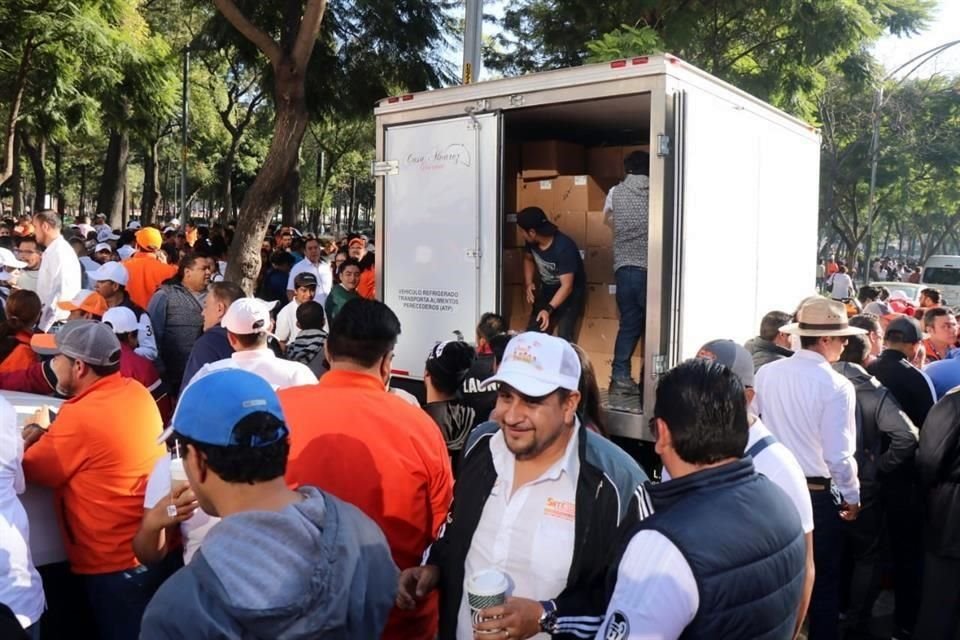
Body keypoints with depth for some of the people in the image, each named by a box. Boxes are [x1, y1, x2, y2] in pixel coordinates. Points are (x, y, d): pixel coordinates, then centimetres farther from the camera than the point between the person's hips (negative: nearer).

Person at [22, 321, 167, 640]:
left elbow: (27, 469, -8)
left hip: (116, 563, -7)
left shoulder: (81, 416, -22)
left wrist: (35, 429, 9)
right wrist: (52, 431, 5)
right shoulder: (137, 392, 1)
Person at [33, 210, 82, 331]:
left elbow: (59, 294, -22)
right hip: (51, 323, 9)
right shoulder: (52, 250, 14)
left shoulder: (59, 252, -16)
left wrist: (43, 326, -21)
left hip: (56, 325, -9)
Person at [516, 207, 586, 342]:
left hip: (571, 292, -6)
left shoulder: (564, 248, -35)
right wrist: (528, 284, -8)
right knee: (533, 332, 1)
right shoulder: (532, 242, -15)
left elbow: (567, 286, -34)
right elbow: (528, 259, 8)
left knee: (564, 336, -19)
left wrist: (549, 309, -43)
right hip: (547, 289, 6)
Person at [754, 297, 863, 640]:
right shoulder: (836, 386, -18)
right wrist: (852, 496, -2)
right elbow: (839, 454, -18)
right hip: (816, 493, -4)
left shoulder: (766, 373, -4)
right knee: (823, 581, 16)